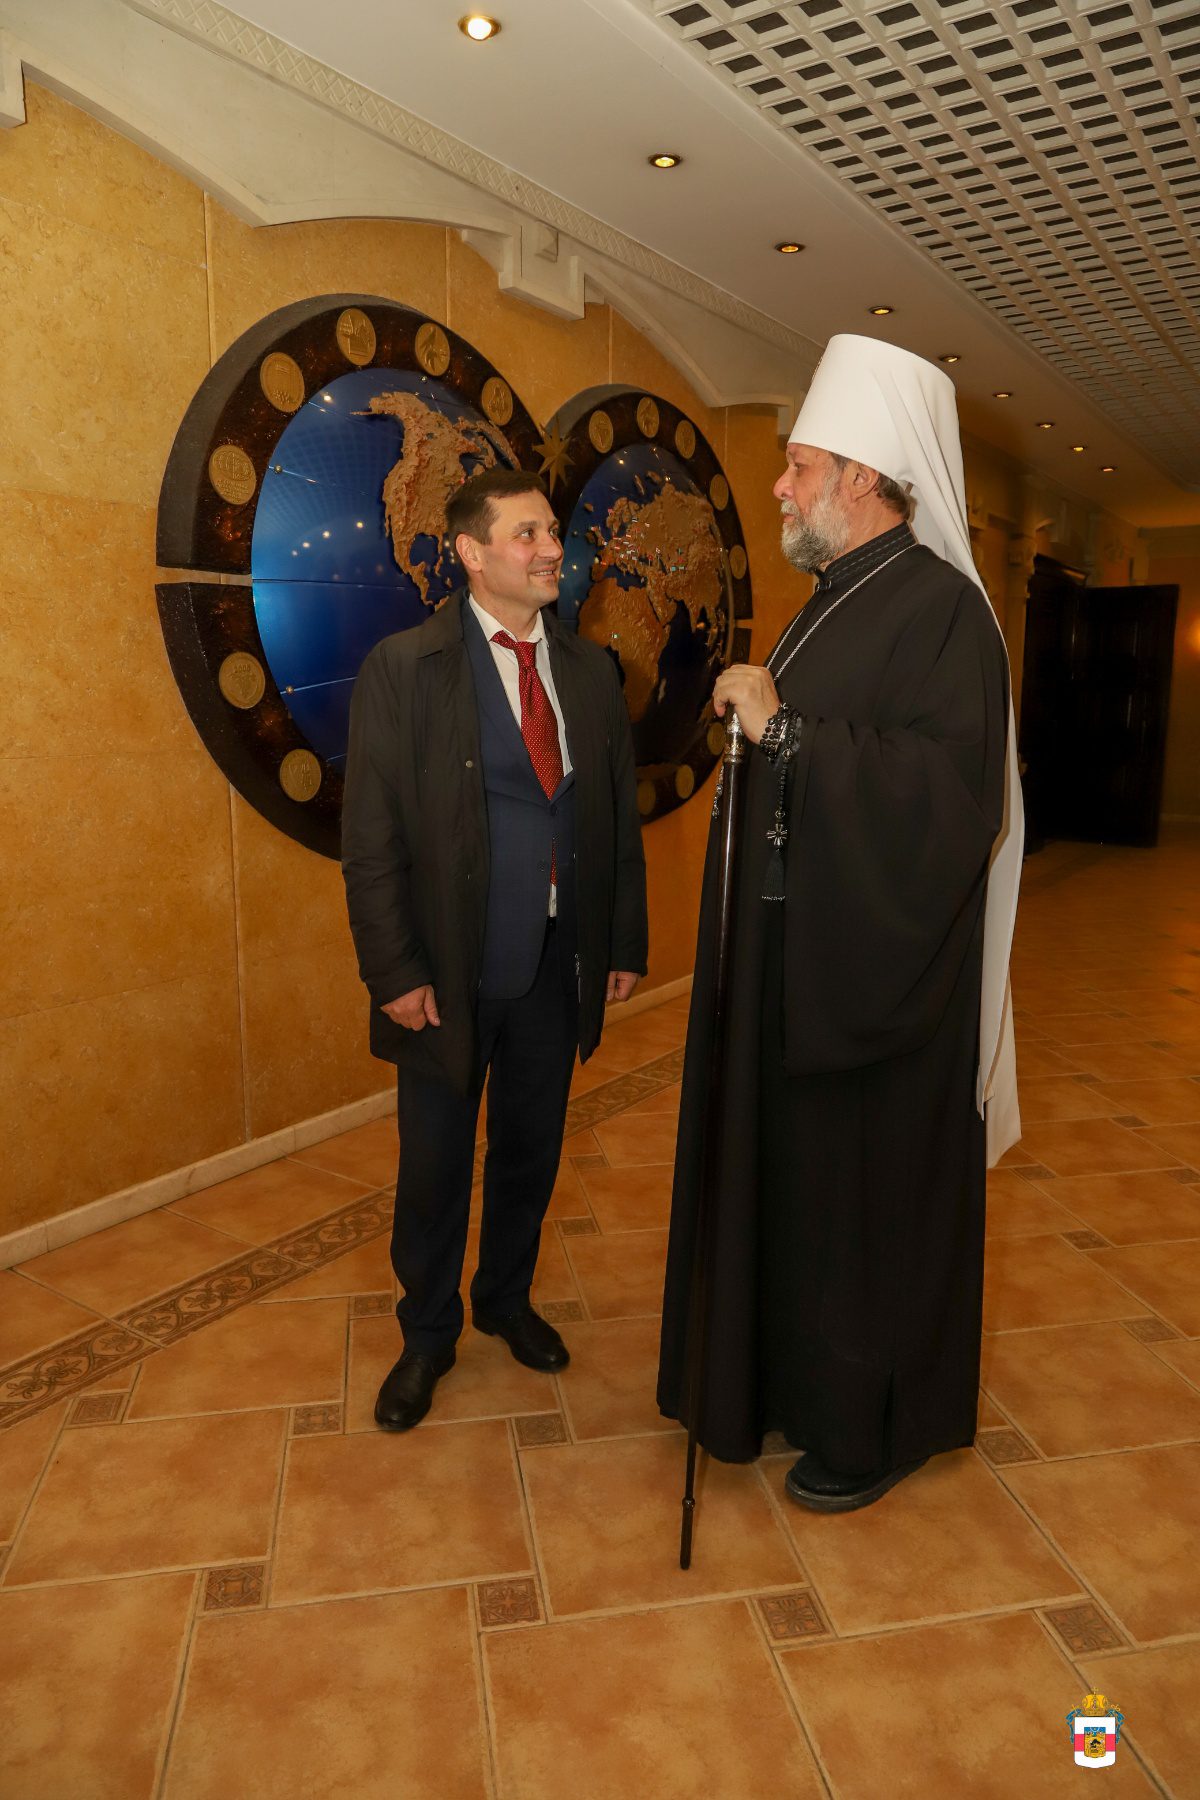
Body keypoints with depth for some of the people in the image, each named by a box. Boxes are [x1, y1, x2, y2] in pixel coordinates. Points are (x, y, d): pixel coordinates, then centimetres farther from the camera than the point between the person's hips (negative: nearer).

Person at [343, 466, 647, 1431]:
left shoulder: (591, 670, 6)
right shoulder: (403, 667, -8)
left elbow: (621, 818, 8)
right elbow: (371, 836, -10)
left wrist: (625, 944, 5)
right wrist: (395, 972, -13)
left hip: (555, 965, 4)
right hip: (447, 970, -3)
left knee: (532, 1150, 18)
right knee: (436, 1165, 11)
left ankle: (508, 1299, 43)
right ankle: (428, 1335, 35)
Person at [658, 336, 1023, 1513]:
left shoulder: (938, 607, -15)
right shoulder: (836, 602, 13)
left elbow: (949, 795, -27)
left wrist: (784, 728, -26)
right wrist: (757, 718, 7)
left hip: (877, 969, -9)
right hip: (795, 954, 9)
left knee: (866, 1193, 6)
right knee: (789, 1176, 19)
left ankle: (876, 1426, 28)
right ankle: (792, 1376, 39)